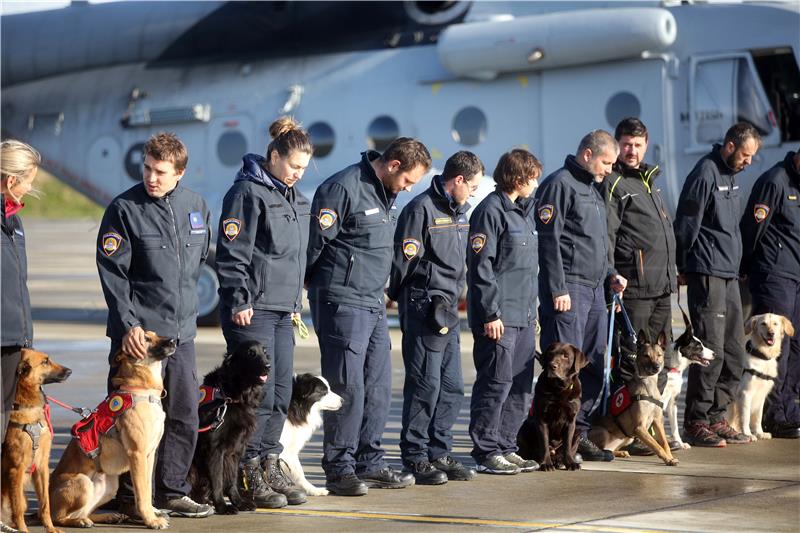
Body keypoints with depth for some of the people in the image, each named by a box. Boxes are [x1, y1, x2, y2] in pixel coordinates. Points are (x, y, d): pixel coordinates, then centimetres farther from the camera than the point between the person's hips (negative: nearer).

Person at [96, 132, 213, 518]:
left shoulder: (196, 206, 7)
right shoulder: (124, 209, -8)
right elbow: (112, 272, -11)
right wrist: (128, 323, -19)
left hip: (182, 332, 5)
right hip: (139, 332, -5)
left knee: (185, 416, 9)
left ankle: (171, 491, 19)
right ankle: (129, 496, 7)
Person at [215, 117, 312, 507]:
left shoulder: (294, 197, 17)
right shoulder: (248, 191, -10)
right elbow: (232, 252, -14)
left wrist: (296, 300, 22)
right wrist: (240, 301, -16)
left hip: (282, 311, 9)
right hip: (252, 311, -9)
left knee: (281, 394, 9)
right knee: (259, 394, -8)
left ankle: (270, 468, 16)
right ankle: (250, 478, -2)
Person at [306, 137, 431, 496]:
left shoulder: (386, 194, 15)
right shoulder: (343, 188, -14)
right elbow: (315, 241, -14)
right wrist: (316, 285, -8)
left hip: (374, 304, 9)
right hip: (342, 302, -9)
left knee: (378, 386, 9)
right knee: (347, 386, -8)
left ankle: (370, 463, 17)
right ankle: (339, 468, -2)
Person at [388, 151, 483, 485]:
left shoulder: (459, 212, 17)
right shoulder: (421, 209, -11)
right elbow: (405, 260, -12)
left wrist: (454, 298, 16)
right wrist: (403, 297, -5)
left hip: (449, 311, 9)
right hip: (424, 309, -9)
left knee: (451, 388, 10)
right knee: (425, 385, -6)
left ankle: (439, 454, 18)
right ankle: (415, 458, 1)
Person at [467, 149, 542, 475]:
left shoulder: (524, 210, 17)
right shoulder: (491, 211, -11)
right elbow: (481, 266, -16)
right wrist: (490, 314, -18)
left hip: (524, 316, 9)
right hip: (498, 317, -9)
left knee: (521, 385, 10)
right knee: (496, 382, -7)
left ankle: (506, 447, 18)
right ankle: (487, 451, -1)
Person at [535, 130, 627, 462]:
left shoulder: (593, 189, 21)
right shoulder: (560, 184, -9)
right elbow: (549, 241, -15)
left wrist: (610, 274, 15)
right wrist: (558, 290, -18)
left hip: (595, 288, 10)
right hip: (568, 287, -10)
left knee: (594, 364, 9)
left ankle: (580, 433, 14)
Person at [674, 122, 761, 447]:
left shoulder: (730, 175, 18)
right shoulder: (705, 174, -11)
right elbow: (686, 225, -11)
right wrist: (685, 269, -6)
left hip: (729, 275, 9)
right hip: (707, 274, -9)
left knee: (734, 353, 9)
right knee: (711, 350, -10)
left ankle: (716, 417, 16)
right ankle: (696, 422, -5)